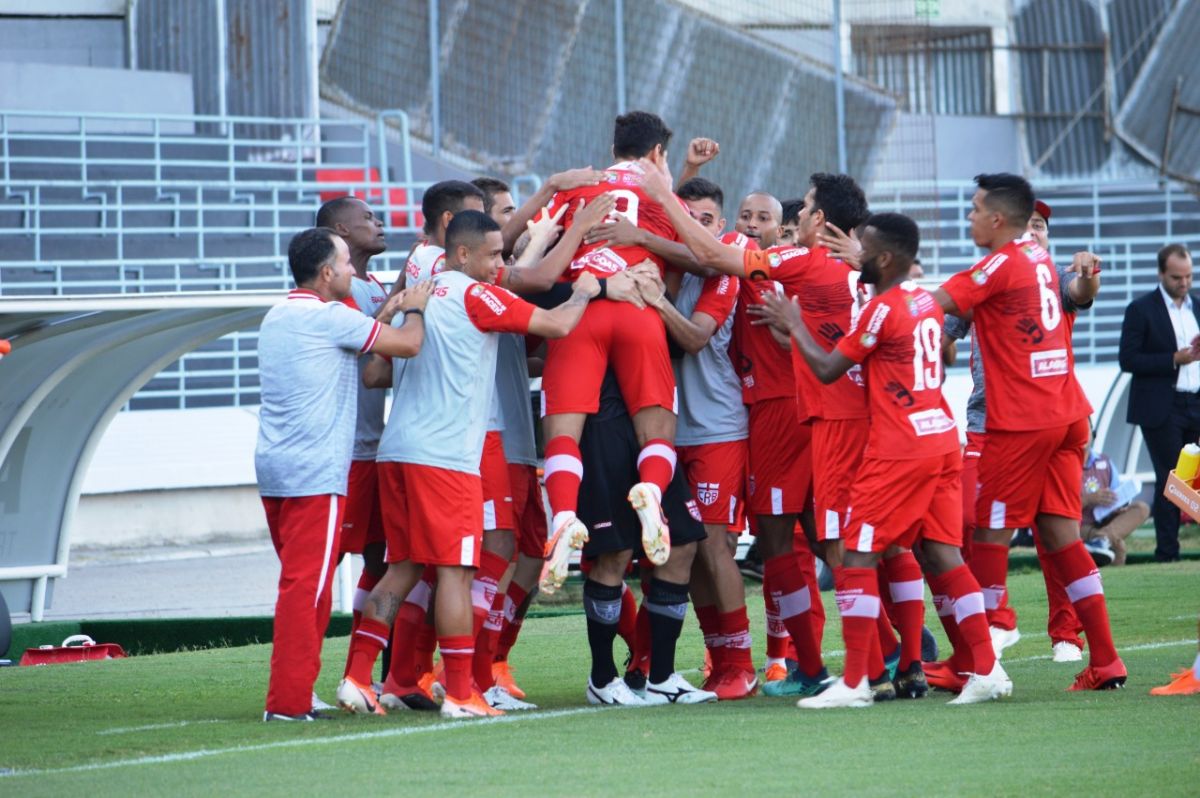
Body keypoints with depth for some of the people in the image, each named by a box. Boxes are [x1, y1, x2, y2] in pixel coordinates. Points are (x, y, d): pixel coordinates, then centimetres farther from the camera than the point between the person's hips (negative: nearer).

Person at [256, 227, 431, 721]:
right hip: (315, 475, -9)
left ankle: (291, 694, 16)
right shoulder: (328, 317, -10)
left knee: (301, 584, 15)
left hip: (275, 471, 9)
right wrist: (415, 310, 11)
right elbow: (409, 345, -7)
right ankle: (289, 701, -11)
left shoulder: (276, 319, 17)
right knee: (305, 586, -9)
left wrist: (385, 316, 24)